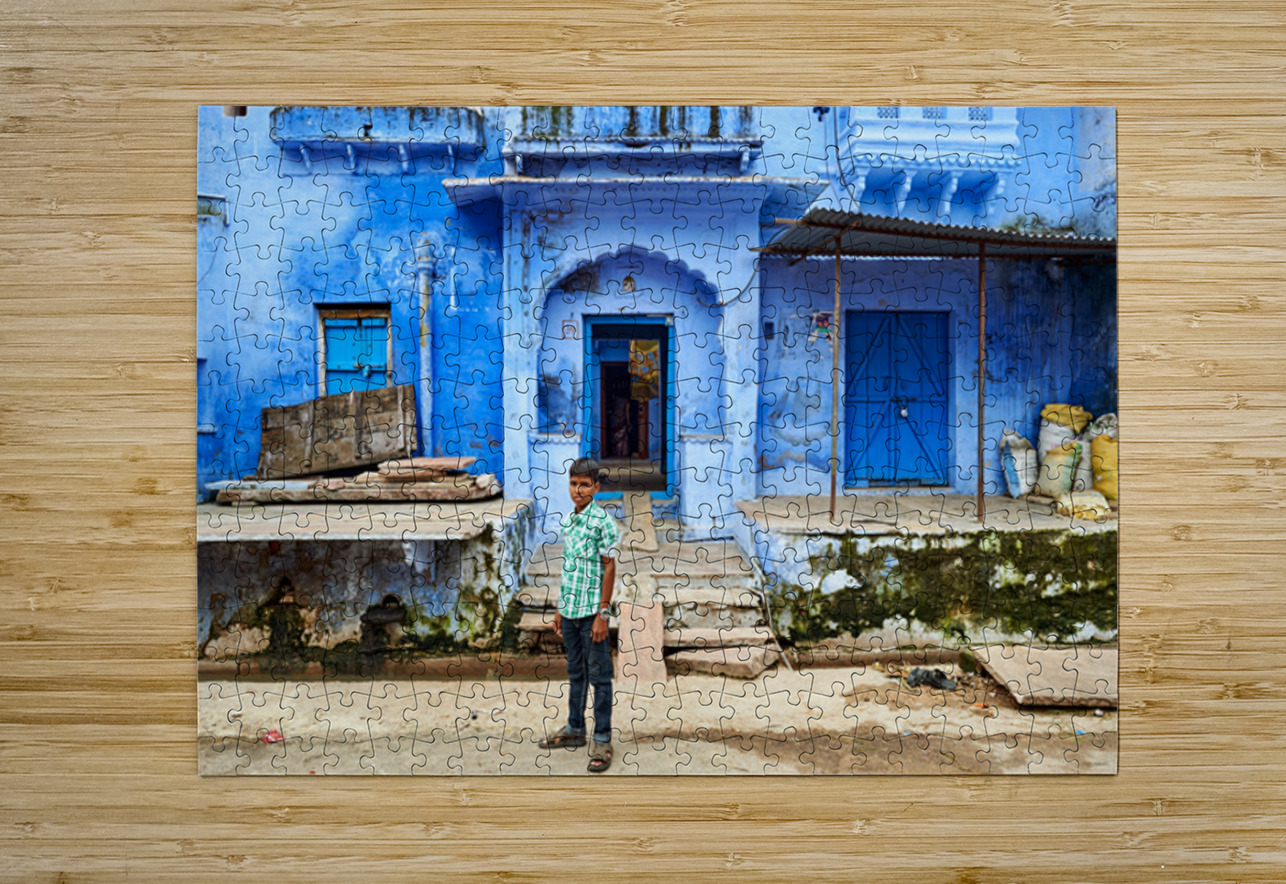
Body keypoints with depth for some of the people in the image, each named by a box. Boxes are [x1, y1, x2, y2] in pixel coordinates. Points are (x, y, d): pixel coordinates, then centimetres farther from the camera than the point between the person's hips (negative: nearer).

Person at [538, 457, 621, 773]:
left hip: (591, 612, -7)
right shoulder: (567, 521, 10)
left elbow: (609, 567, -11)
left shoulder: (602, 520, -10)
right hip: (569, 611, 7)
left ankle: (602, 740, 10)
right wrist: (559, 608, 15)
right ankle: (574, 729, 31)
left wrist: (603, 613, -14)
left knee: (599, 676, 2)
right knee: (575, 673, 18)